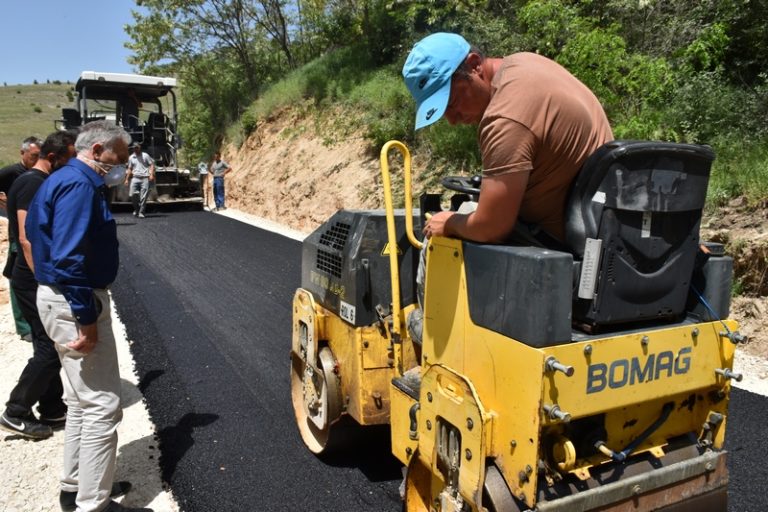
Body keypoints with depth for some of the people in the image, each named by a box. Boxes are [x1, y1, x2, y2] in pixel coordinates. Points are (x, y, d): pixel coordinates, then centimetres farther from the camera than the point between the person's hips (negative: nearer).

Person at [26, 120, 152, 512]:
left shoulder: (65, 180, 15)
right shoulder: (79, 185, -17)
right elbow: (70, 259, -25)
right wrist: (87, 318, -23)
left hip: (64, 298, 11)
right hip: (75, 303, -11)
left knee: (82, 401, 20)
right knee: (102, 406, -4)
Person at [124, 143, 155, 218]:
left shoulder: (145, 156, 6)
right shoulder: (131, 157, 16)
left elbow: (152, 164, 2)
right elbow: (130, 169, 22)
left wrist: (151, 174, -11)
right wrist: (127, 179, 17)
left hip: (145, 178, -3)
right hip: (135, 178, 3)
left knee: (143, 196, -5)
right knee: (133, 194, -8)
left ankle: (141, 212, 2)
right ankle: (136, 209, 15)